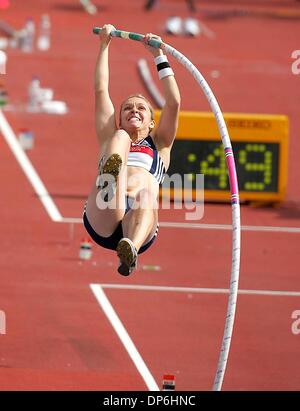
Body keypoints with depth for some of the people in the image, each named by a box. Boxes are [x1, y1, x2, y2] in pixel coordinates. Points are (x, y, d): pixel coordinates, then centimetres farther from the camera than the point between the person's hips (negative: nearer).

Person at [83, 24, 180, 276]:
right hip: (102, 223, 0)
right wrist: (104, 46, 36)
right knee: (121, 137, -18)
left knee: (148, 191, -39)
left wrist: (159, 55, 27)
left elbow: (174, 102, 26)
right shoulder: (112, 138, 36)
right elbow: (101, 90, 33)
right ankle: (111, 182, -58)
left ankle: (130, 249, -72)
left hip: (137, 225, 0)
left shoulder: (158, 145, 36)